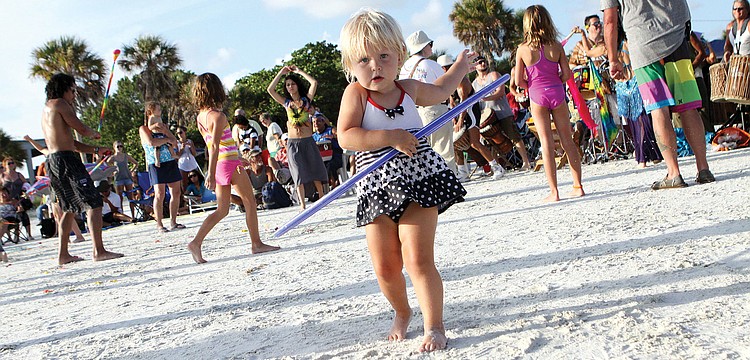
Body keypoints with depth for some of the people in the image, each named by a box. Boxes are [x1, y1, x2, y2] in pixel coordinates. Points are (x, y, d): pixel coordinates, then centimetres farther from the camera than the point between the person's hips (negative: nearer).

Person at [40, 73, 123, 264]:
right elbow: (82, 129, -11)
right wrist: (95, 134, 11)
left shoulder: (46, 109, 25)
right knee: (93, 203, -10)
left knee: (69, 208, 17)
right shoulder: (59, 104, -4)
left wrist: (95, 150, 20)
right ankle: (99, 251, -16)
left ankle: (63, 254, 17)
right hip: (66, 159, -10)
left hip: (52, 161, 10)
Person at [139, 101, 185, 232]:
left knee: (176, 193, 3)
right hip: (156, 164, -6)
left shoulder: (162, 125, 18)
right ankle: (159, 225, -5)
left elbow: (174, 141, 8)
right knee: (160, 194, -11)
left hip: (171, 162, 6)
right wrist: (166, 139, -6)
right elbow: (151, 142, -18)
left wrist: (163, 130, -5)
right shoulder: (143, 128, 0)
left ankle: (173, 222, 12)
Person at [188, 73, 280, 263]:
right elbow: (214, 146, -22)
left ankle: (196, 242, -3)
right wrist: (211, 174, -26)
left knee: (222, 210, 10)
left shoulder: (201, 116, 9)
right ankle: (256, 244, 13)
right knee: (250, 202, 7)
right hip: (230, 164, -8)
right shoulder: (218, 116, -16)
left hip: (219, 164, 8)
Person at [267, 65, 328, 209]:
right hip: (293, 142, 1)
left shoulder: (306, 99, 6)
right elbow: (270, 90, 0)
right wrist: (281, 73, 2)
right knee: (299, 174, -1)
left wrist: (299, 71, -1)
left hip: (308, 141, -1)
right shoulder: (286, 102, 9)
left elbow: (314, 83, -8)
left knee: (315, 170, 4)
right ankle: (302, 205, -1)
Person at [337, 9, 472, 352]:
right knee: (385, 267, 6)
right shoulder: (356, 93, -6)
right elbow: (346, 137, -19)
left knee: (418, 259, -9)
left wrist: (460, 66, 36)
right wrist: (390, 137, -25)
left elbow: (438, 92, 30)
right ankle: (402, 313, 35)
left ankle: (434, 326, 3)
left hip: (418, 182, 1)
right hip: (377, 191, 0)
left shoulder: (409, 88, 6)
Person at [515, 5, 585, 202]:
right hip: (557, 93, 2)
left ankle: (554, 191, 0)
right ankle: (578, 186, 13)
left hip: (537, 96, -2)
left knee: (546, 142, 0)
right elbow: (566, 74, -2)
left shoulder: (523, 49, -6)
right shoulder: (556, 46, -2)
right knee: (567, 140, 10)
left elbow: (519, 81, -6)